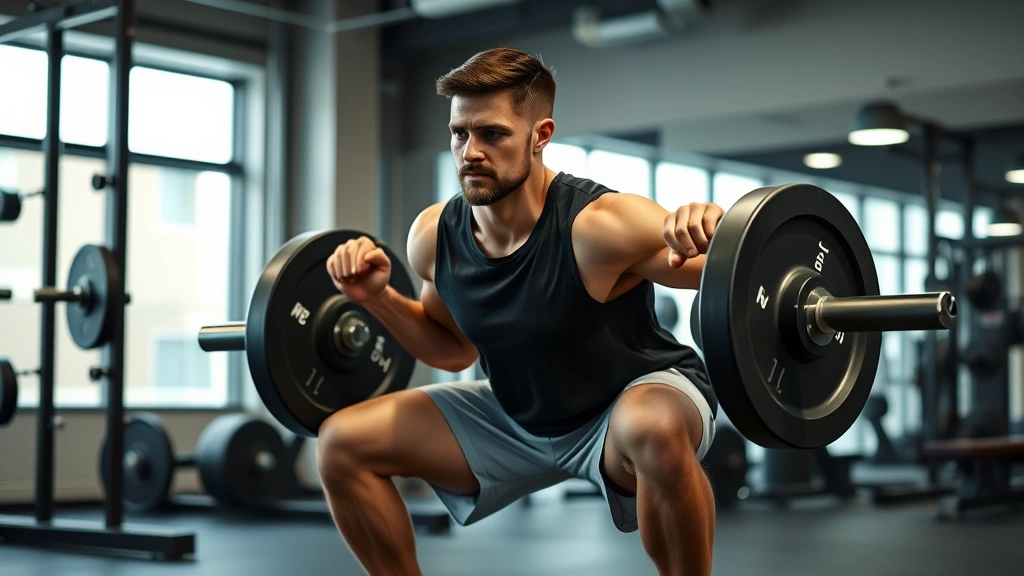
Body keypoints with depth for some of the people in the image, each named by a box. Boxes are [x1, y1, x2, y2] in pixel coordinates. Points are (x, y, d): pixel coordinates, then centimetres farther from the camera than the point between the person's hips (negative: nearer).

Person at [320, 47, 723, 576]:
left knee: (655, 431, -42)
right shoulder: (433, 236, -13)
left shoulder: (597, 227, -31)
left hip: (632, 399, -5)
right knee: (341, 445, -1)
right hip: (520, 417, 6)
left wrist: (718, 243, -51)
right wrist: (380, 298, -7)